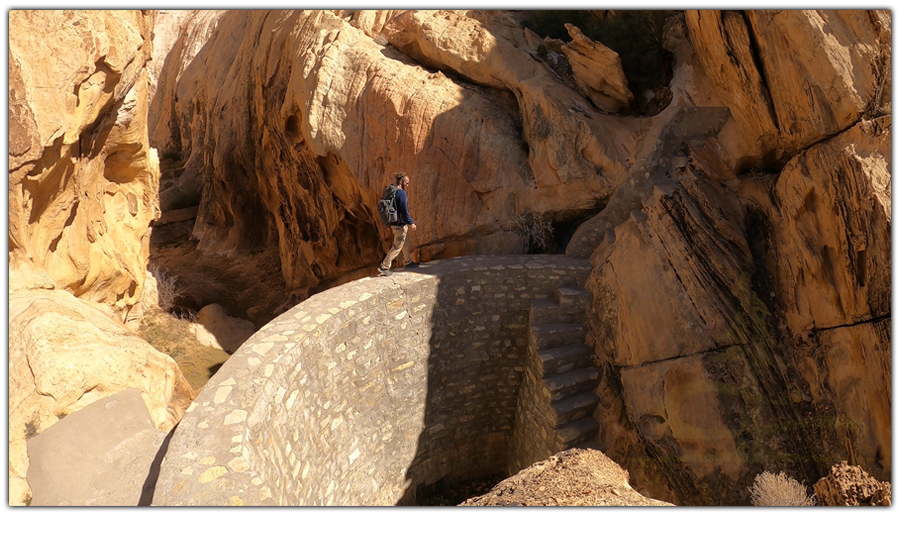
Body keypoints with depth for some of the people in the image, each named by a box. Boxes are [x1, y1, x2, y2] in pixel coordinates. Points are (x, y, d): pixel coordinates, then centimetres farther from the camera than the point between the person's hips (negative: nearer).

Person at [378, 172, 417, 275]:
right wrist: (411, 223, -15)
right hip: (401, 225, -9)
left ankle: (408, 261, 39)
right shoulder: (401, 193, -21)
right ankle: (384, 267, 2)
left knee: (406, 243, 24)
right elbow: (404, 211, -23)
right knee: (397, 247, 0)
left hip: (395, 223, 9)